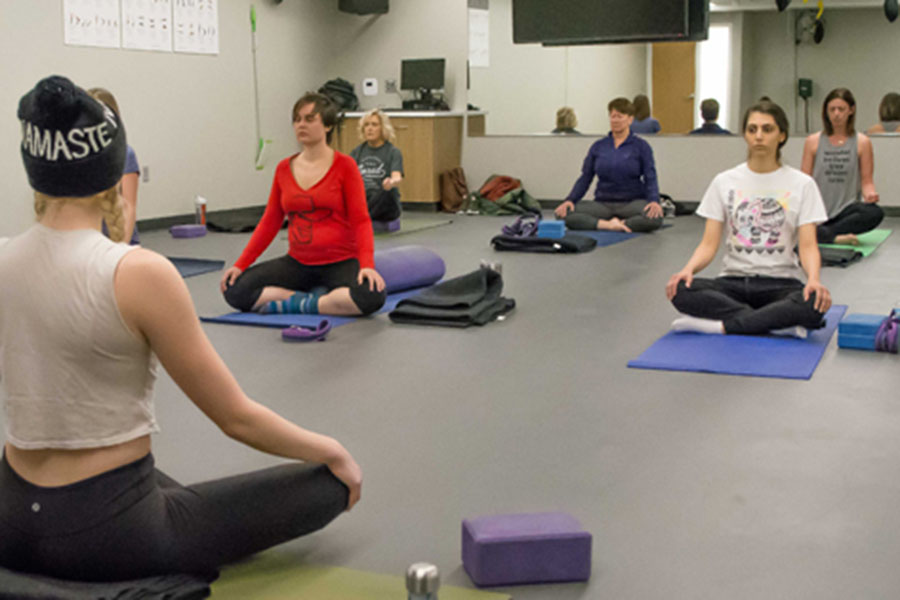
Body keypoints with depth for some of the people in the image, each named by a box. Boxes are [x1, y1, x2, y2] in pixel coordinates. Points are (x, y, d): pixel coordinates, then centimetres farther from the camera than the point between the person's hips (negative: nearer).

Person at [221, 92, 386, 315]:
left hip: (340, 263, -4)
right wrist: (240, 264, 0)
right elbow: (270, 222, 9)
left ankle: (293, 303, -14)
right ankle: (317, 297, -8)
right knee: (234, 290, -15)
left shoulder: (344, 166, -5)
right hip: (298, 263, 4)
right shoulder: (284, 169, 7)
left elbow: (361, 220, -10)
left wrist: (367, 264, -26)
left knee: (371, 297, -36)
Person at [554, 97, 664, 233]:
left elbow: (650, 179, -4)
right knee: (564, 213, -24)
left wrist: (654, 201, -25)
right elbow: (585, 178, 8)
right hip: (603, 204, 2)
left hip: (632, 202, -2)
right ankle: (608, 224, -26)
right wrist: (570, 200, -9)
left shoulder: (641, 146, 3)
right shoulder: (598, 146, 10)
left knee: (654, 217, -37)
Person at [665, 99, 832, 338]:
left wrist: (814, 279, -27)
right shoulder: (724, 182, 6)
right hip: (733, 281, 2)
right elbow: (709, 244, 1)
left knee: (815, 303, -37)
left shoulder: (802, 184, 2)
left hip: (781, 282, -1)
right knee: (680, 290, -31)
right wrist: (689, 268, -21)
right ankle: (782, 325, -27)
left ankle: (720, 325, -27)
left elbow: (807, 245, -5)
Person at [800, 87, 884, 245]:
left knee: (875, 213, -35)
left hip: (846, 210, 1)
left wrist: (870, 193, -17)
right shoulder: (813, 142, 9)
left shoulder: (862, 142, 8)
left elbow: (866, 180, 7)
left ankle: (822, 233, -29)